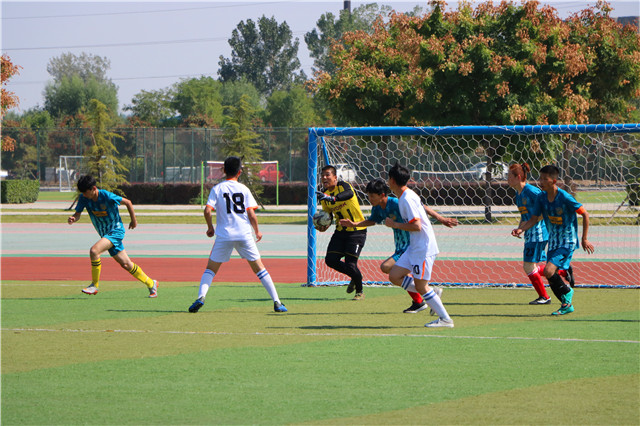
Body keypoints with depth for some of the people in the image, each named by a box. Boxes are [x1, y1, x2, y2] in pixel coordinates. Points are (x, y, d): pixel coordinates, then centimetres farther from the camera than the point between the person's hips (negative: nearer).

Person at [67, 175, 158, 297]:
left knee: (94, 250, -27)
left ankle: (95, 285, -15)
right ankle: (151, 284, 27)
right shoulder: (83, 198, -7)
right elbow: (78, 214, -5)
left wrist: (133, 220, 1)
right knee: (125, 264, 10)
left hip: (116, 231, -7)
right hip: (105, 234, 7)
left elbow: (128, 202, -10)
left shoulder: (106, 196, -22)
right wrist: (73, 219, -30)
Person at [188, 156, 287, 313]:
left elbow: (207, 210, -8)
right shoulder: (244, 189, 4)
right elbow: (252, 214, -2)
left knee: (211, 268, 10)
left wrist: (210, 227, 9)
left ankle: (201, 297, -12)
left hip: (224, 235, -1)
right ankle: (277, 302, 4)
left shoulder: (217, 189, 3)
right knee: (259, 268, 8)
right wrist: (257, 231, 13)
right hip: (245, 234, 1)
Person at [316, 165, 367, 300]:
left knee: (350, 264, -13)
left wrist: (332, 198, -60)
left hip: (357, 230, -7)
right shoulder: (324, 194, 4)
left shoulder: (343, 185, -16)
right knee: (330, 260, -4)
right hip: (341, 231, 7)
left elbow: (349, 193, -42)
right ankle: (354, 278, 24)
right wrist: (324, 226, -8)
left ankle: (360, 291, 13)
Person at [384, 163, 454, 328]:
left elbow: (417, 226, -23)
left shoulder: (407, 199, -19)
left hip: (423, 248, -10)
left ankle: (445, 319, 4)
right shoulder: (407, 196, 11)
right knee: (394, 276, 5)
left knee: (421, 286, -4)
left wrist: (395, 224, -15)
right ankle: (432, 294, 13)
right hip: (414, 247, 10)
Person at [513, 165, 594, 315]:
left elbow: (585, 214, -12)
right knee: (551, 278, 7)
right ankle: (567, 305, 25)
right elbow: (534, 218, 5)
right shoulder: (541, 197, -2)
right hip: (553, 242, 7)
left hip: (567, 242, -7)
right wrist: (521, 229, -15)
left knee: (549, 271, -21)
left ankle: (567, 291, 5)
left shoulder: (565, 197, -20)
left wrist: (584, 239, -9)